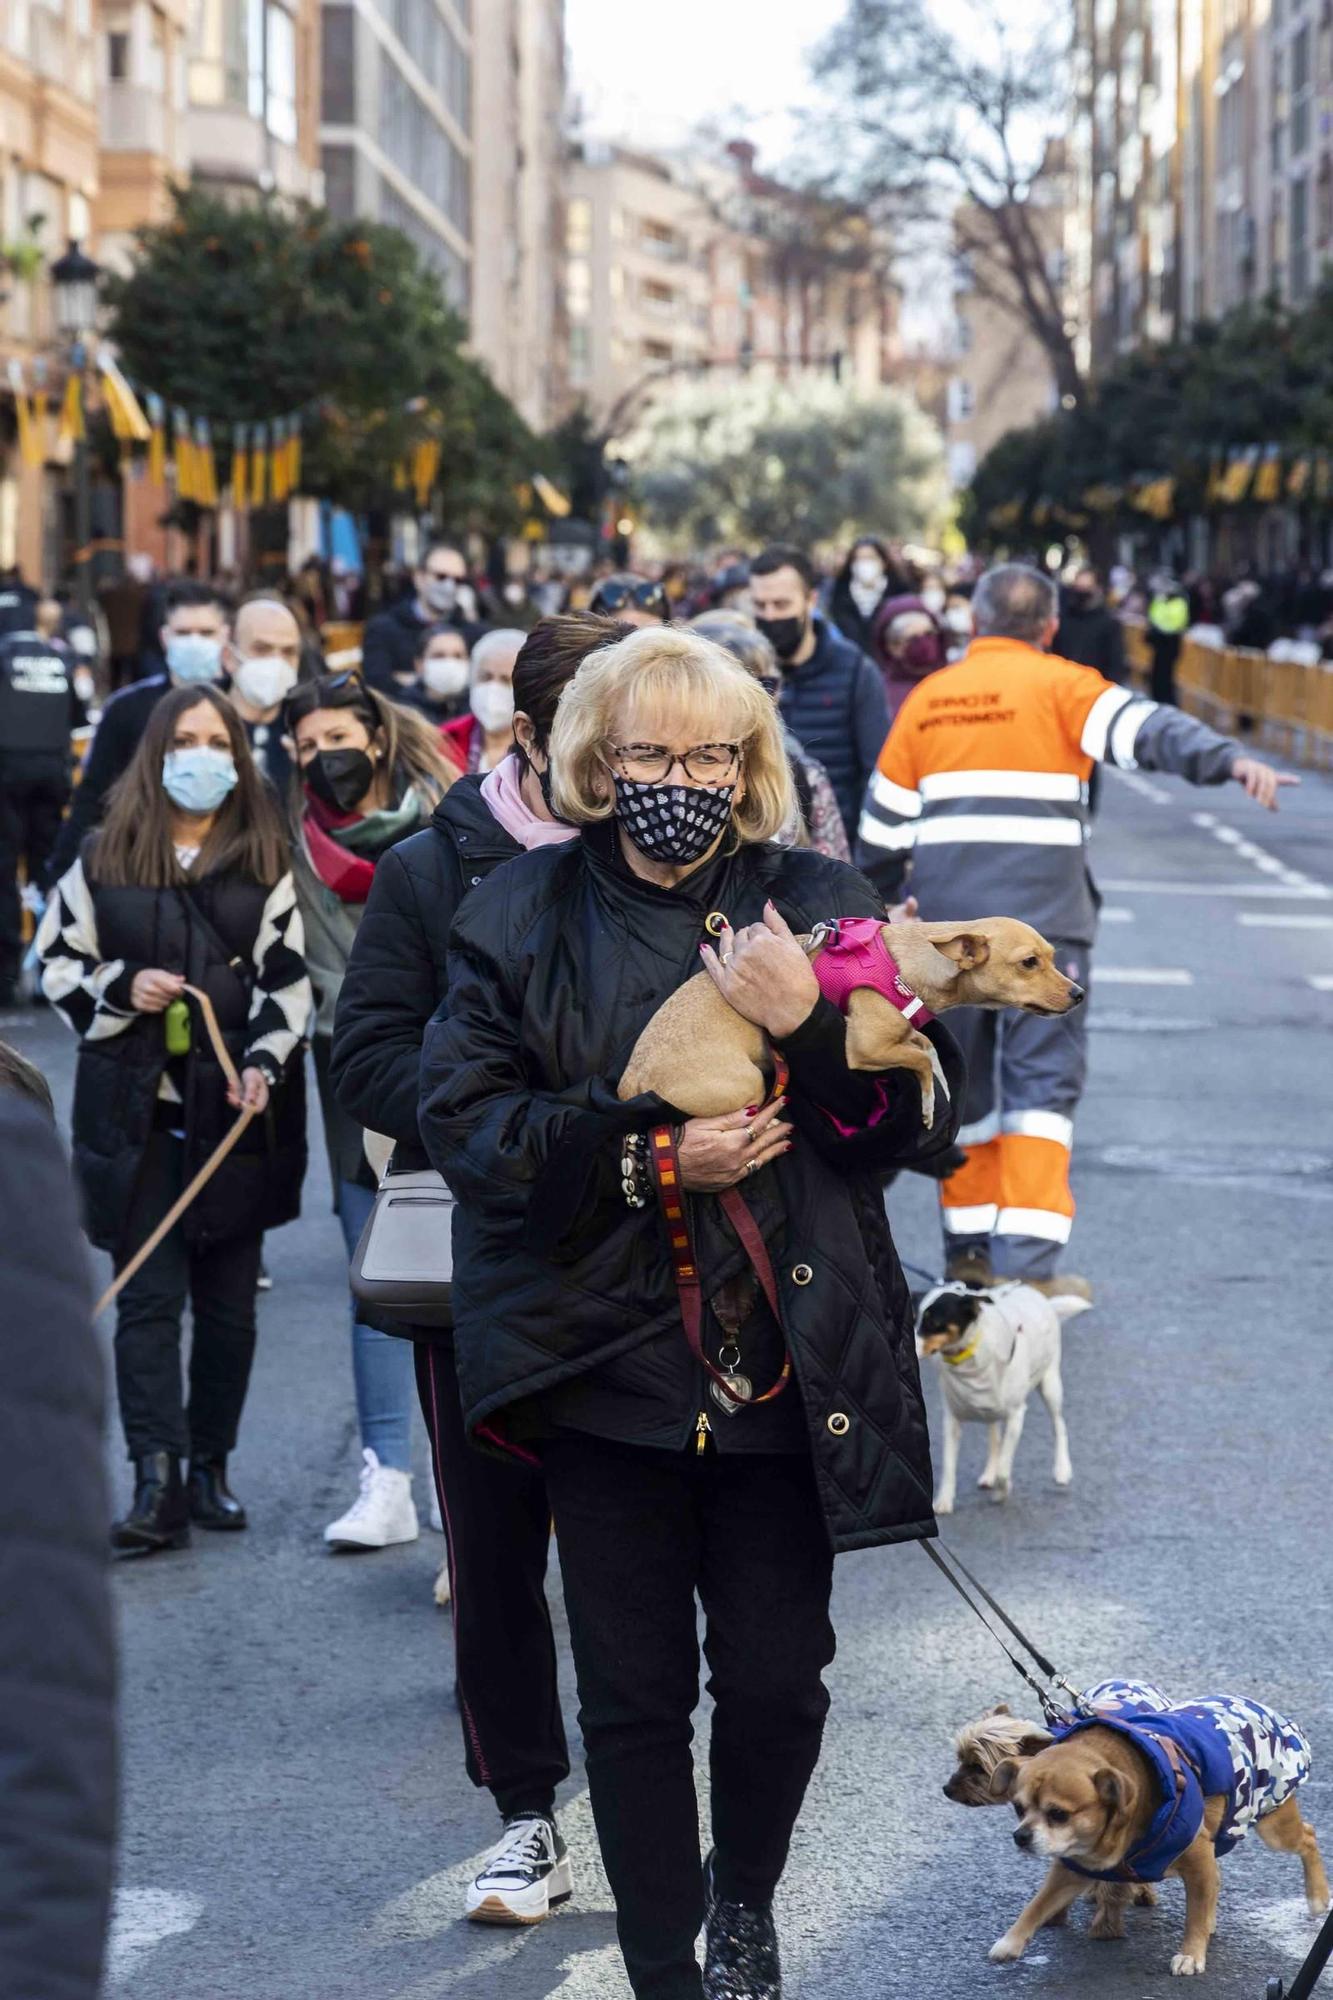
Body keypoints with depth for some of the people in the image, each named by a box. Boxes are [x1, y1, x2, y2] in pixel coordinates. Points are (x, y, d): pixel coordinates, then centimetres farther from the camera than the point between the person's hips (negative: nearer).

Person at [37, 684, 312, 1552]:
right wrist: (122, 990, -8)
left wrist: (265, 1064, -13)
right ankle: (157, 1482, -11)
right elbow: (58, 965, 10)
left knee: (228, 1301, 6)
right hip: (136, 1113, -1)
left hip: (236, 1113, 1)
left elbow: (288, 983, 3)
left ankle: (211, 1469, 18)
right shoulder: (103, 860, 7)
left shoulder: (265, 864, 7)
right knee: (148, 1297, -6)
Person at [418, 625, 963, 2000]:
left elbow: (914, 1121, -1)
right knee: (634, 1693, 5)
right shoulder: (520, 918, 2)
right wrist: (643, 1159, -16)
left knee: (777, 1679, 5)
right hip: (607, 1359, 0)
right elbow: (464, 1122, -4)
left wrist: (804, 1021, -19)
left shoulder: (817, 904, 3)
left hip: (785, 1360, 0)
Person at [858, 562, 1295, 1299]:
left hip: (944, 921, 4)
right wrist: (1231, 760, -31)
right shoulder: (1059, 685, 0)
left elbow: (882, 829, 18)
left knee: (962, 1079, 16)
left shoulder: (926, 699, 13)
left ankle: (969, 1245, 22)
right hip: (1039, 917, -4)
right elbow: (1143, 729, -19)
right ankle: (1027, 1259, -12)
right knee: (1043, 1079, -3)